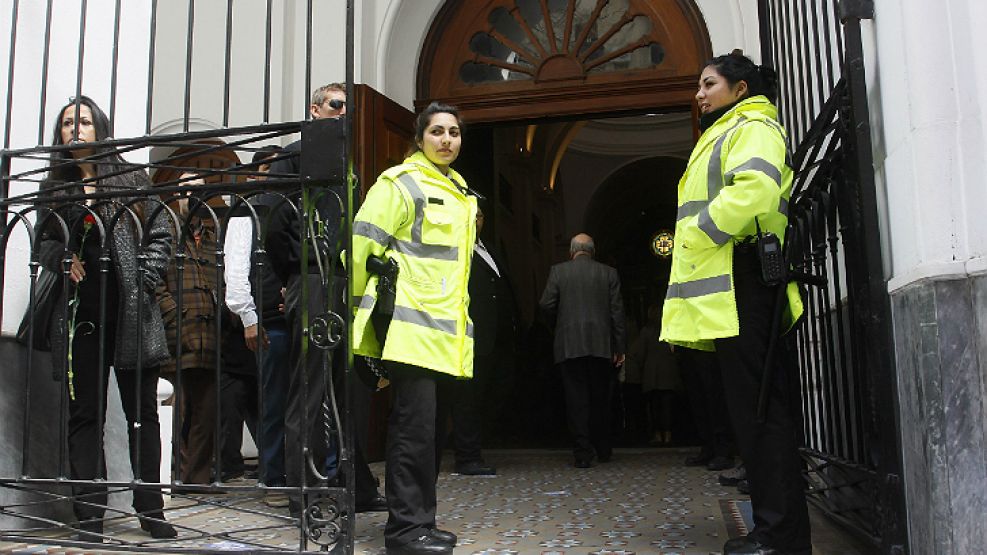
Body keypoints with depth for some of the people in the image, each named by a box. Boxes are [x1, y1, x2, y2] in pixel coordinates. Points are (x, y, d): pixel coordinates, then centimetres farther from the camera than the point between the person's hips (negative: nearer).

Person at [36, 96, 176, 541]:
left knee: (142, 412, 3)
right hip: (79, 316, 2)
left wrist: (144, 281, -6)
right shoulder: (55, 188, 12)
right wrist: (61, 257, -3)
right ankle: (89, 515, 12)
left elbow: (161, 234, 6)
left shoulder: (131, 179, 6)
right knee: (84, 414, 4)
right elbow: (43, 241, 19)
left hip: (132, 314, -2)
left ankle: (150, 510, 13)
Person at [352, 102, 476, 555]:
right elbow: (362, 244, -8)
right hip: (409, 324, -8)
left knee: (422, 426, 12)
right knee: (415, 424, -9)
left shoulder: (462, 194, 20)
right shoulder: (401, 183, -5)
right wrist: (365, 301, -2)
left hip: (442, 326, 8)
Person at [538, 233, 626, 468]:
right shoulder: (609, 273, 6)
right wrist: (619, 348, 6)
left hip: (569, 345, -2)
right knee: (600, 398, 13)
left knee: (577, 398, 1)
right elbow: (617, 311, 3)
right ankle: (603, 450, 23)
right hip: (601, 345, 2)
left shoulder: (558, 271, 3)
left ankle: (583, 453, -3)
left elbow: (546, 304, -3)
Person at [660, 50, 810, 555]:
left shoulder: (753, 126, -2)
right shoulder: (723, 135, 30)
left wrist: (698, 232, -13)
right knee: (751, 407, 9)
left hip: (743, 284, -10)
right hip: (727, 288, 10)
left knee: (758, 408, -10)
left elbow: (754, 190, -22)